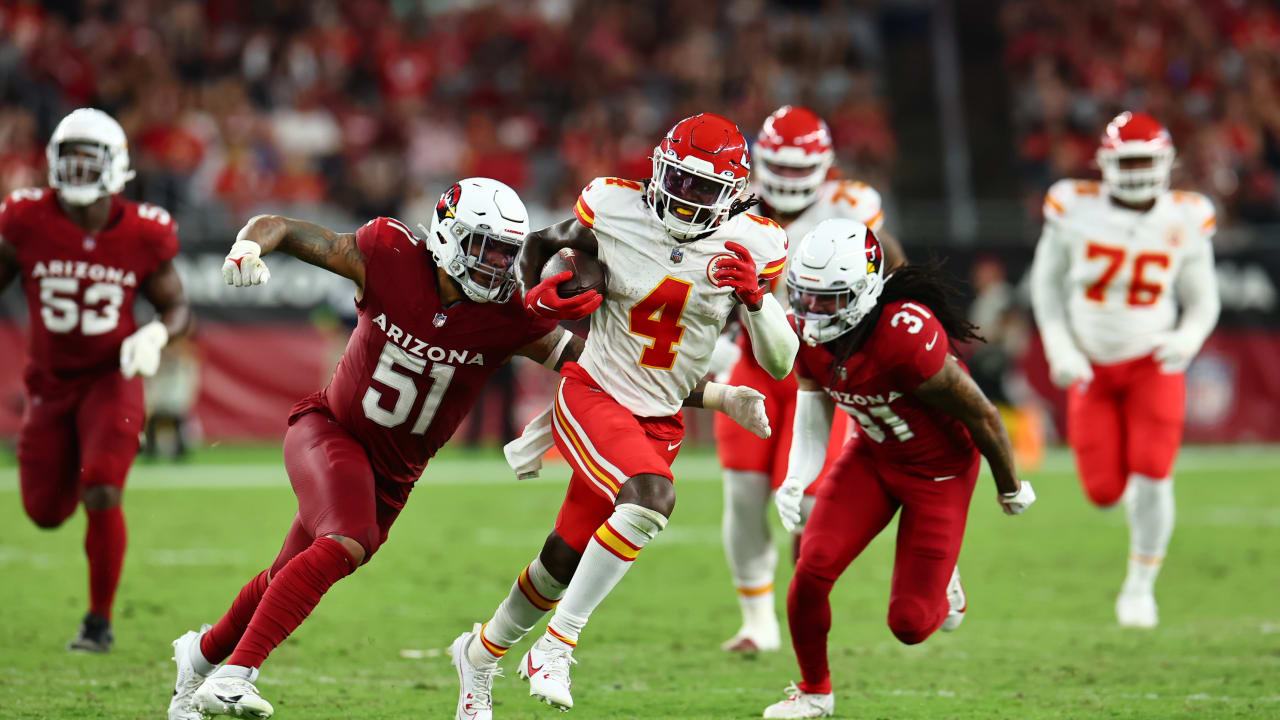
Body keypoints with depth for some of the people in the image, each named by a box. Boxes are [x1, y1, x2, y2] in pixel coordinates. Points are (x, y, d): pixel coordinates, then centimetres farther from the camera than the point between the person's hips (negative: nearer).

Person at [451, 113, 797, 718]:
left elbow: (780, 363, -6)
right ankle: (557, 643, -22)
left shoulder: (751, 247, -7)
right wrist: (536, 295, -9)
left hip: (659, 422, 4)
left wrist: (755, 296, -22)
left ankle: (482, 652, 38)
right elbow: (542, 244, 11)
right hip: (592, 396, -3)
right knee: (652, 497, -32)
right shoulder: (615, 210, -10)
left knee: (565, 563, 11)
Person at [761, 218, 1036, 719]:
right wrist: (794, 484, -23)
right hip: (874, 456, 5)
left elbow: (980, 416, -23)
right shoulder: (809, 333, -13)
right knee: (812, 568, -12)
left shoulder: (906, 335, -36)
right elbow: (812, 424, -3)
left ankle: (941, 589, 35)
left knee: (909, 623, -5)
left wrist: (1010, 489, -8)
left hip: (940, 468, -5)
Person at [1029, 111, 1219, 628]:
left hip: (1152, 363, 0)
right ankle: (1131, 488, 37)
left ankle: (1140, 585, 6)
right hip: (1091, 366, 0)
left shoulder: (1185, 222, -6)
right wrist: (1060, 349, -8)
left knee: (1151, 477, -13)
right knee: (1104, 492, -2)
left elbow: (1202, 301, 4)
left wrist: (1187, 338, -17)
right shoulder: (1076, 211, -9)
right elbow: (1046, 283, 2)